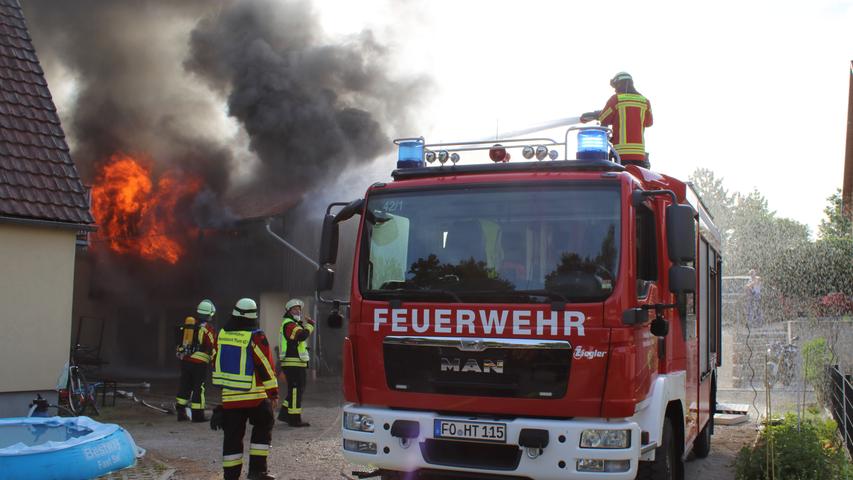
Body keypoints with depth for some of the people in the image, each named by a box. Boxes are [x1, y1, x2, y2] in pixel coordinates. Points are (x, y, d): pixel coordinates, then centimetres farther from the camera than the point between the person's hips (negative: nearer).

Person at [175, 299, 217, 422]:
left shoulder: (188, 324, 10)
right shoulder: (208, 328, -9)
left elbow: (180, 342, 16)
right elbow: (212, 347, -11)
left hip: (185, 360, 6)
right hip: (199, 362, -6)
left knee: (184, 385, 12)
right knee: (199, 387, 0)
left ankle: (181, 412, 14)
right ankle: (197, 414, 2)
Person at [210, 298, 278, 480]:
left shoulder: (221, 335, 6)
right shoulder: (255, 337, -11)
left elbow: (216, 363, 15)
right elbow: (266, 367, -10)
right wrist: (273, 392, -1)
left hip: (228, 396, 5)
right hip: (254, 396, -5)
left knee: (232, 436, 8)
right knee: (262, 428, 12)